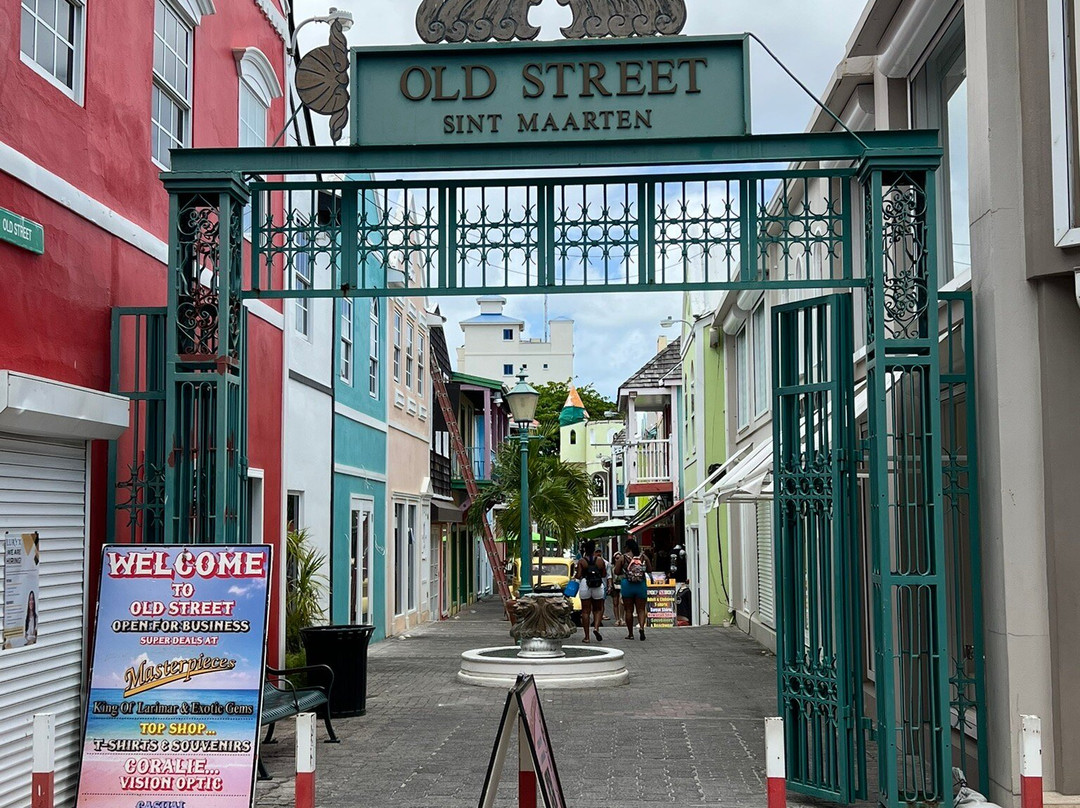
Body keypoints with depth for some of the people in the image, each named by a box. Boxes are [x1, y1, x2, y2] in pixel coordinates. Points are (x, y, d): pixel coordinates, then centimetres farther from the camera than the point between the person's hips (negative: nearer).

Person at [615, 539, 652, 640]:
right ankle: (641, 626, -20)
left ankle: (630, 634, 13)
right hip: (641, 585, 1)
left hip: (627, 585, -1)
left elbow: (617, 572, -3)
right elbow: (650, 570, 6)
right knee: (641, 609, 6)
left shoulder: (623, 557, -4)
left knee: (628, 610, 8)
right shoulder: (644, 557, 1)